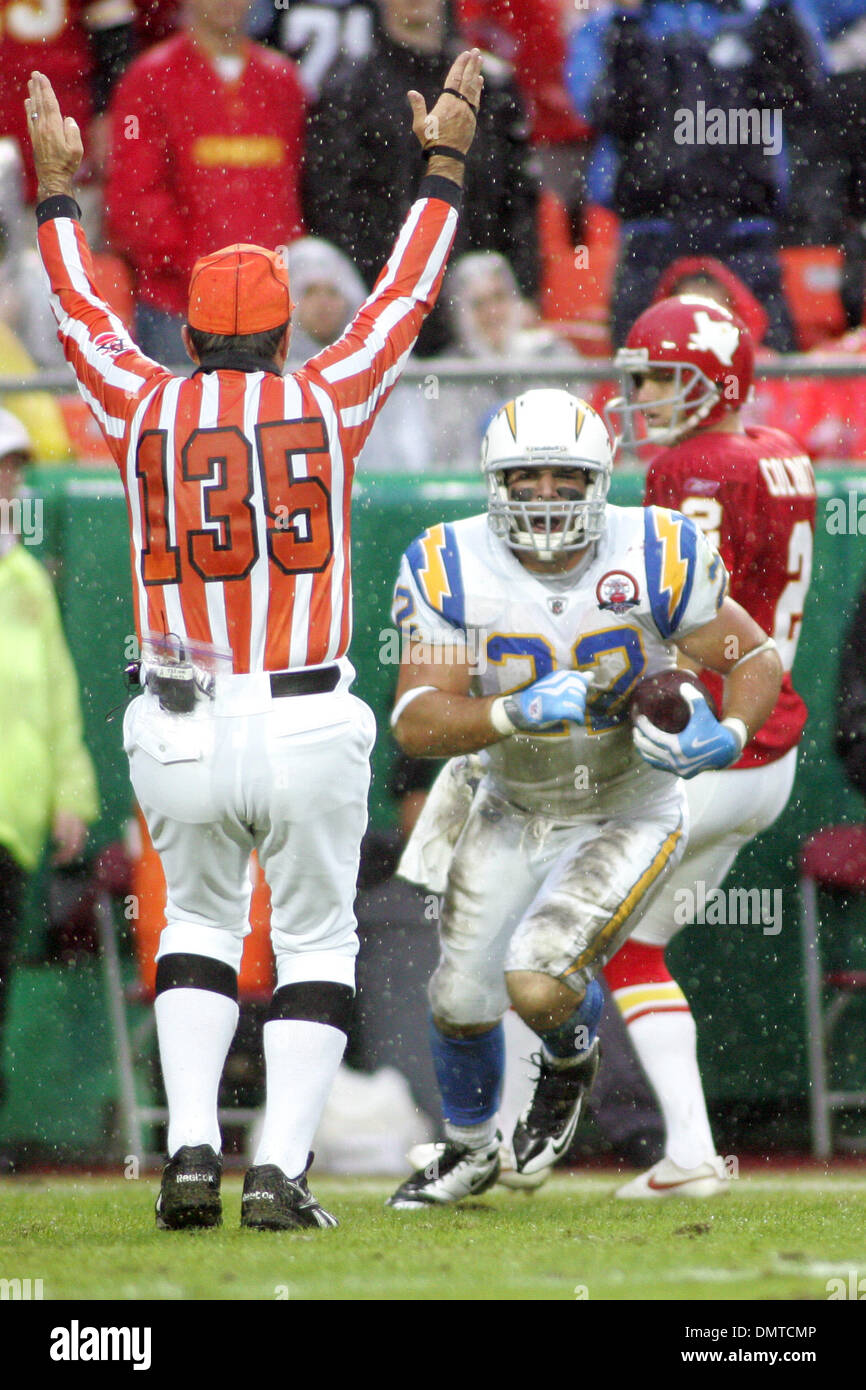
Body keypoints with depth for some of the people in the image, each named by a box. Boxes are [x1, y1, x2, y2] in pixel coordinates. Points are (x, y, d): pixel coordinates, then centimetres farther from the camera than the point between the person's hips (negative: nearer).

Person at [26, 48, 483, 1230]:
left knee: (198, 921, 21)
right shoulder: (327, 401, -1)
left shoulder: (146, 409, 2)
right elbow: (405, 298, 12)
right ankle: (279, 1170, -3)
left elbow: (83, 312, 20)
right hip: (307, 729, -2)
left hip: (181, 733, 2)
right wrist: (446, 165, 22)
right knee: (315, 940, 10)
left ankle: (192, 1150, 4)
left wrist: (59, 191, 33)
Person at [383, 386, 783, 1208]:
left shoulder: (656, 560, -19)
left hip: (629, 819, -3)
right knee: (463, 997, 5)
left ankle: (571, 1060, 18)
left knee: (538, 982, -21)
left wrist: (727, 738, -27)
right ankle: (468, 1149, 37)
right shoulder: (452, 573, -15)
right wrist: (515, 714, -37)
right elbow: (416, 724, -20)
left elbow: (755, 660, -7)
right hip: (515, 815, 3)